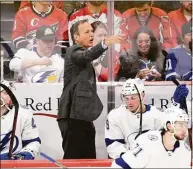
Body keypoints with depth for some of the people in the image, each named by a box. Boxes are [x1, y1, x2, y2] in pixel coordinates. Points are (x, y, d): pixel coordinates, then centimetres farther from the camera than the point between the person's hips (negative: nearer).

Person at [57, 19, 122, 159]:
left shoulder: (83, 55, 24)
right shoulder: (74, 52, -6)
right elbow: (87, 55, -29)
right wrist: (105, 43, -45)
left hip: (83, 116, 10)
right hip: (74, 116, -10)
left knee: (88, 160, 8)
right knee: (73, 158, -11)